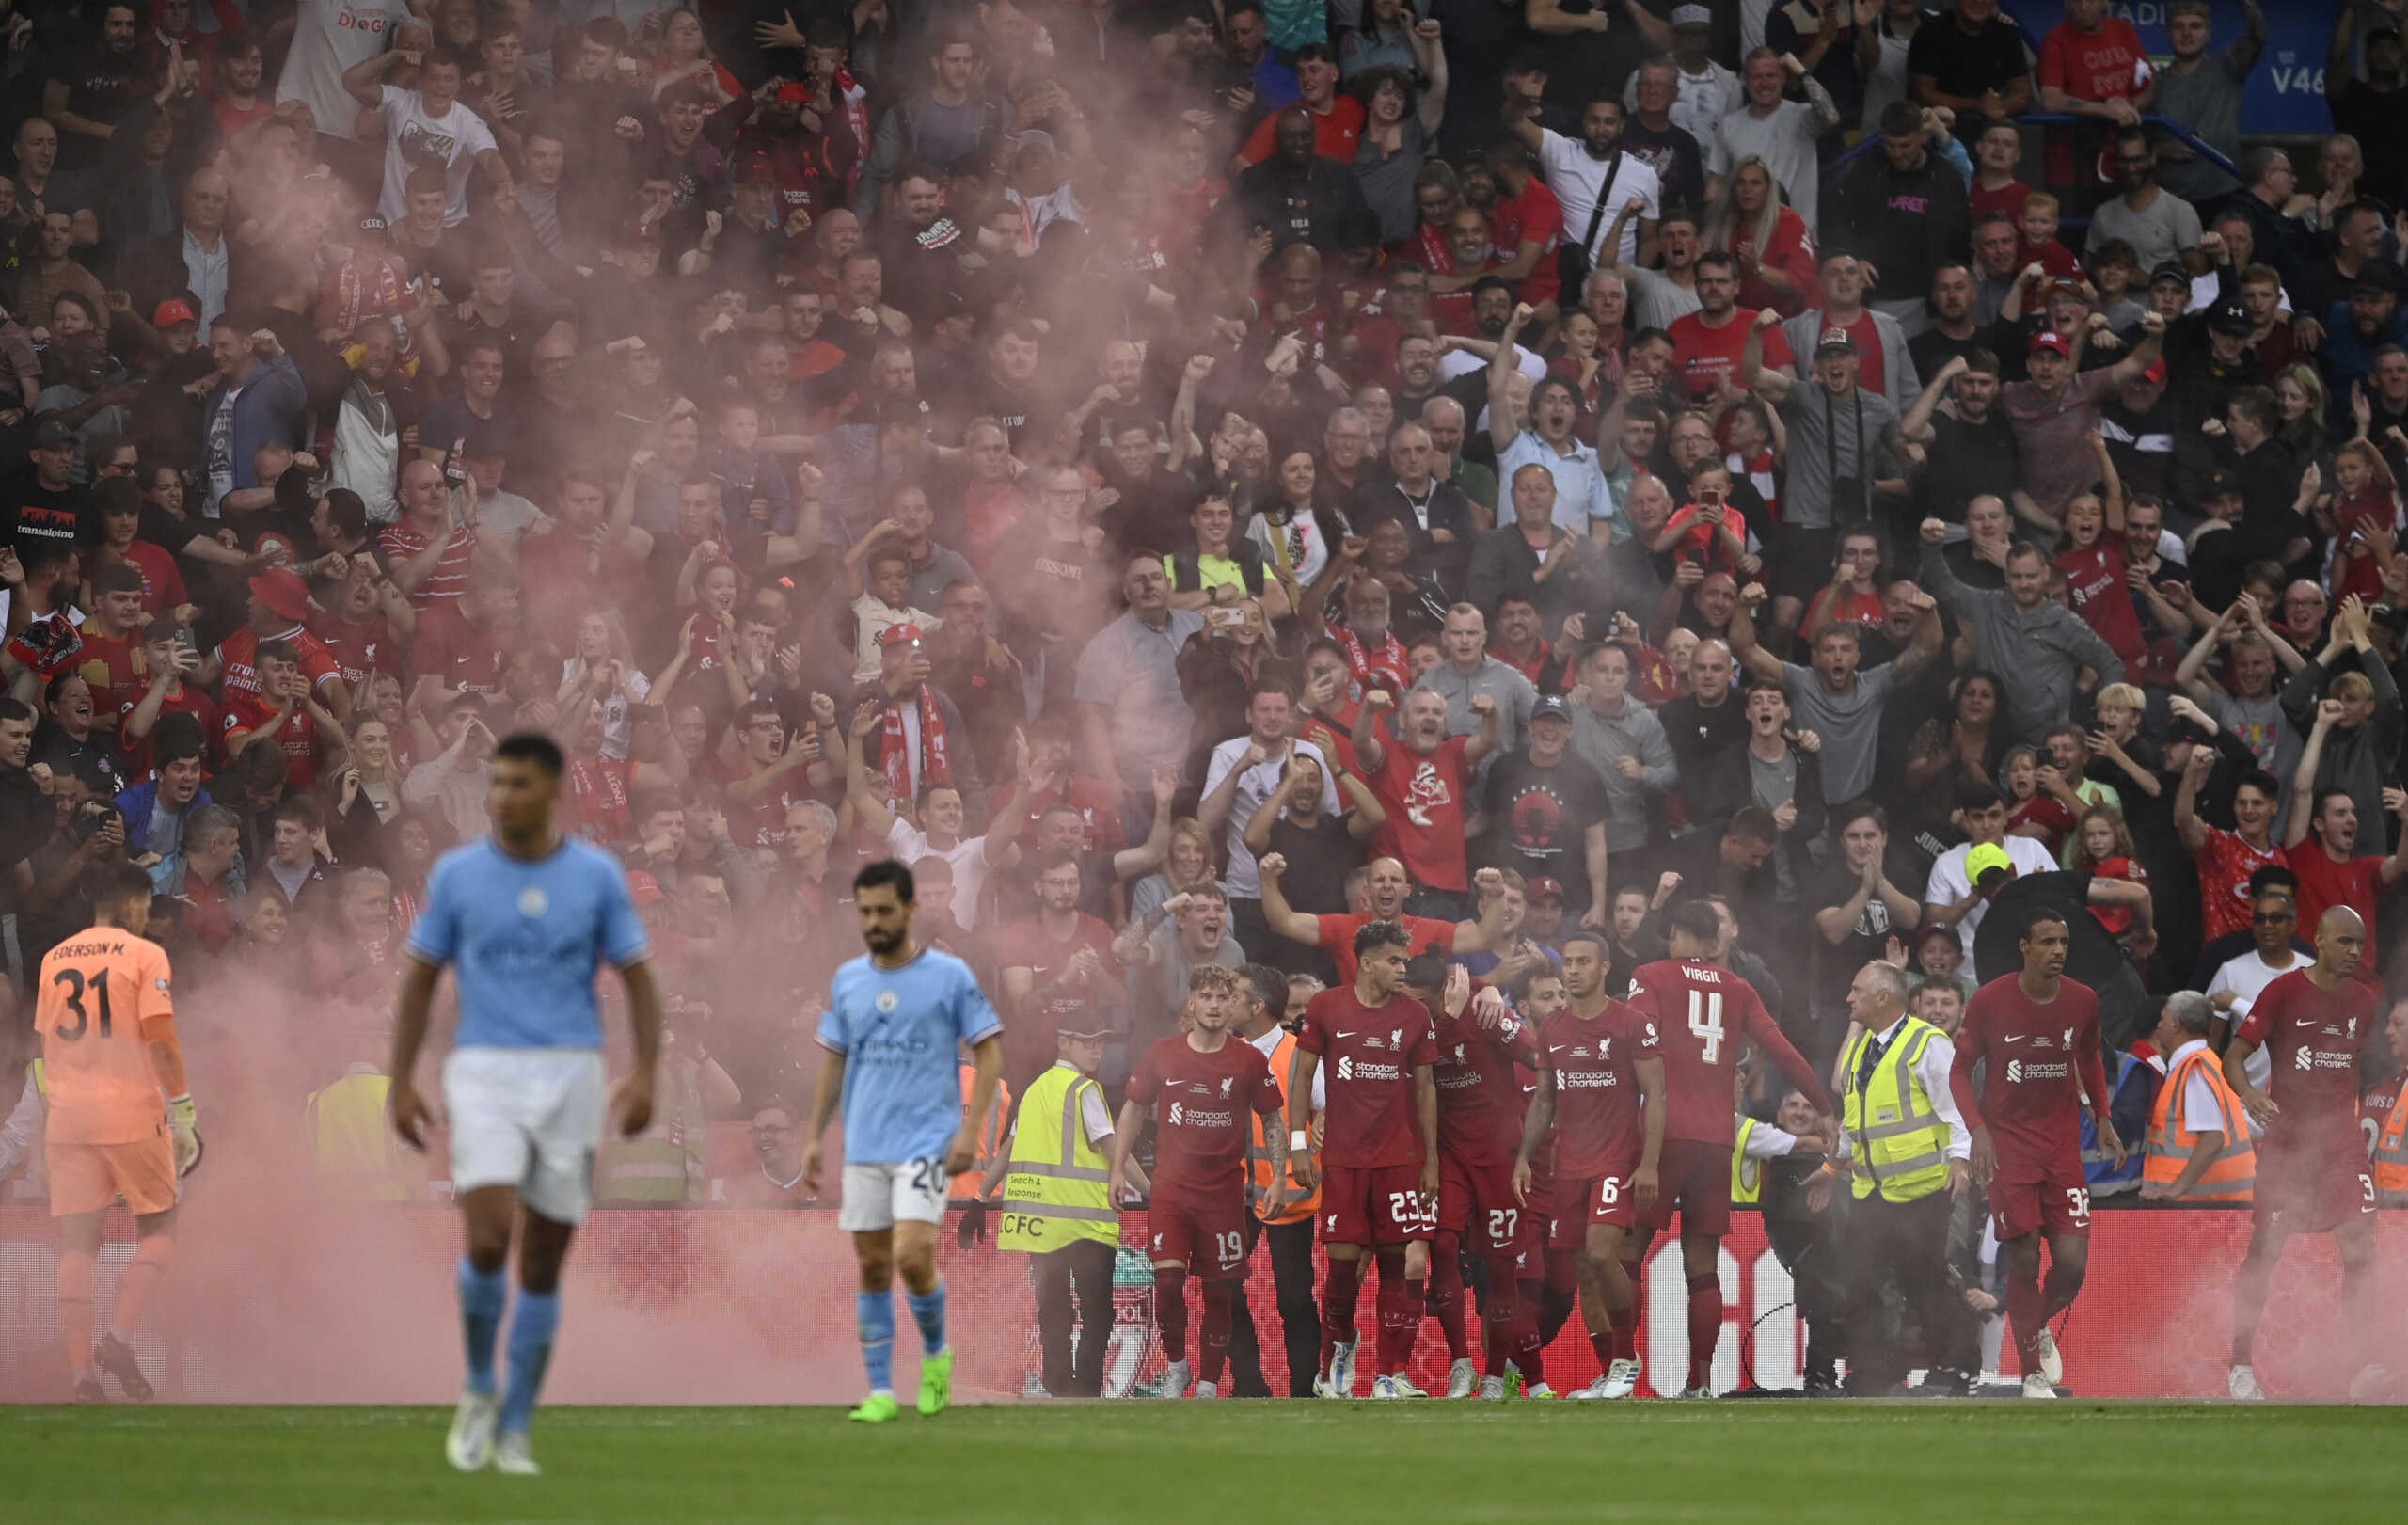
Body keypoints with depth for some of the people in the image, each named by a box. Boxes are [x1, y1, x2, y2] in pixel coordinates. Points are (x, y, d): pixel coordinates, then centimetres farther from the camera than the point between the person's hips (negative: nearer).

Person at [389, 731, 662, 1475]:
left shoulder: (597, 876, 2)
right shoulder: (456, 875, 2)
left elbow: (637, 978, 5)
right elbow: (420, 980, 10)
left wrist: (645, 1072, -9)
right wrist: (400, 1082, 3)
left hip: (570, 1077, 1)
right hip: (485, 1075, -1)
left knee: (544, 1263, 3)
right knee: (488, 1240, -19)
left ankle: (513, 1433, 14)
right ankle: (478, 1393, 5)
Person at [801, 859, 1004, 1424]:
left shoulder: (950, 976, -4)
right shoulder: (847, 981, 9)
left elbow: (989, 1053, -2)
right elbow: (834, 1061, 17)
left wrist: (970, 1129, -11)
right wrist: (814, 1139, 13)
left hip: (927, 1142, -4)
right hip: (864, 1145, 4)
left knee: (912, 1258, -16)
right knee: (873, 1267, 3)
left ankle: (936, 1354, 11)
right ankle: (881, 1392, 9)